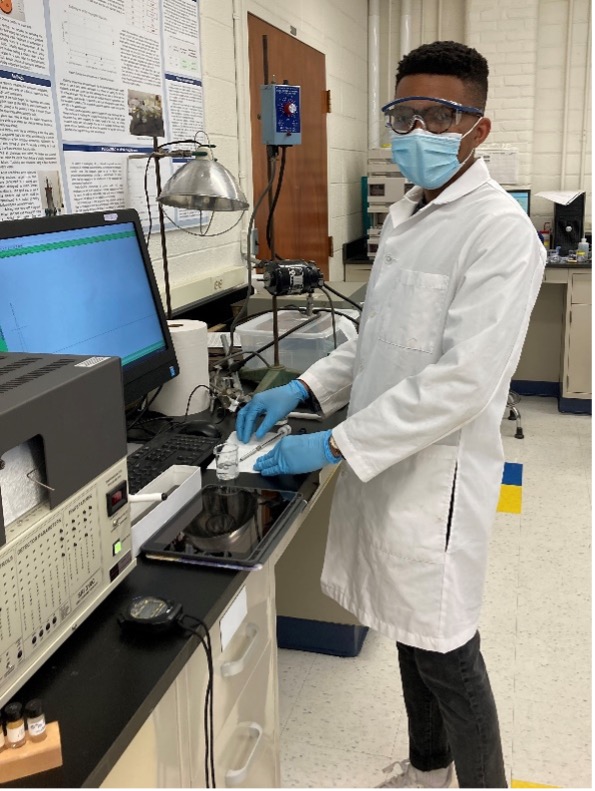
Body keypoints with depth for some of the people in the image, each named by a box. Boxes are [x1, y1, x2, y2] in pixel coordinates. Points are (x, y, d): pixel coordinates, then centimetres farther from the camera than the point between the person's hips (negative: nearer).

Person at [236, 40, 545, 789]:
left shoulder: (499, 229, -17)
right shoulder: (404, 215, 10)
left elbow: (463, 380, -24)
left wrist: (334, 445, -22)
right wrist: (305, 388, 3)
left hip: (435, 474, -8)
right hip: (384, 463, 8)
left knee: (445, 654, 9)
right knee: (409, 632, 22)